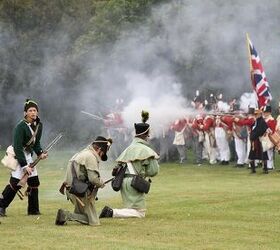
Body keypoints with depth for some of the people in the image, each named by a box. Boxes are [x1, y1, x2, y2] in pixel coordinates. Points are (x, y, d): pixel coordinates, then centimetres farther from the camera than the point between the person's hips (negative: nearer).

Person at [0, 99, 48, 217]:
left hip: (28, 155, 8)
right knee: (16, 182, -12)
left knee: (34, 182, 7)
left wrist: (40, 153, -4)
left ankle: (33, 209, 16)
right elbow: (17, 147, -23)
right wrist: (24, 165, -25)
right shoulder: (21, 126, -20)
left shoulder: (39, 125, 3)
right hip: (17, 155, -8)